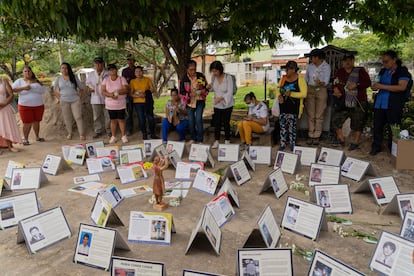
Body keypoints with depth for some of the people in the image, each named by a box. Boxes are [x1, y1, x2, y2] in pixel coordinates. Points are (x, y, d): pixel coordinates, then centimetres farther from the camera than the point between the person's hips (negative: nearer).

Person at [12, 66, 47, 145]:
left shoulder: (36, 81, 10)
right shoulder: (19, 81, 0)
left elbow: (44, 90, 11)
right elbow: (12, 89, -11)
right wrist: (23, 88, -19)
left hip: (38, 105, 3)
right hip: (25, 106, -3)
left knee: (37, 121, 11)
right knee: (27, 123, -3)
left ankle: (37, 137, 26)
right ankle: (25, 139, 10)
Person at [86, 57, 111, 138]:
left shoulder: (107, 74, -2)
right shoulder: (91, 74, 9)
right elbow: (88, 83, 18)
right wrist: (90, 88, -3)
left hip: (106, 98, -3)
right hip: (95, 98, 3)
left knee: (108, 116, 4)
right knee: (97, 116, 8)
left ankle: (108, 130, 19)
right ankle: (98, 131, 19)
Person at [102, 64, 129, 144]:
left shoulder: (122, 79, -1)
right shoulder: (106, 80, 4)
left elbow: (126, 90, -10)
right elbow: (103, 91, -3)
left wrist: (117, 92, -26)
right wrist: (111, 95, -21)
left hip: (121, 104, -2)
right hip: (110, 104, 2)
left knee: (121, 119, 2)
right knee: (113, 120, 8)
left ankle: (123, 136, 12)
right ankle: (113, 136, 16)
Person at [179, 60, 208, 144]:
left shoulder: (201, 76, -5)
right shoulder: (184, 79, -6)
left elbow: (207, 87, 6)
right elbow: (181, 93, -3)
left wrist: (204, 91, -17)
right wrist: (189, 94, -21)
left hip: (200, 101, -1)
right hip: (190, 102, 2)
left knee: (198, 119, -10)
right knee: (191, 121, 7)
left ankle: (200, 139, 3)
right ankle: (193, 138, 27)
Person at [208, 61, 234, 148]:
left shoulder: (228, 77, -18)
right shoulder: (213, 77, -4)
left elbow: (230, 93, -22)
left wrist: (221, 98, -39)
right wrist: (210, 87, -11)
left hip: (227, 104, -4)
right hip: (217, 105, 4)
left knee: (226, 123, 3)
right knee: (217, 123, 5)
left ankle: (227, 141, 19)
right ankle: (216, 141, 15)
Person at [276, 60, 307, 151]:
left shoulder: (300, 79, -6)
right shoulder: (283, 78, 9)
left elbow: (304, 94, -12)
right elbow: (278, 89, 15)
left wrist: (291, 94, -22)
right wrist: (279, 96, -7)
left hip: (293, 107, -5)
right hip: (283, 106, 5)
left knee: (291, 127, -1)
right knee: (283, 127, 9)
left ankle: (292, 147, 11)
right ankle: (282, 145, 21)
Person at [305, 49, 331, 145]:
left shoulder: (326, 67, 0)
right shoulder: (310, 66, 12)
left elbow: (326, 81, -8)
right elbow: (305, 79, 17)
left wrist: (321, 83, -30)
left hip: (321, 90, -3)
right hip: (310, 89, 3)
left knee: (319, 115, -4)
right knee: (310, 114, -1)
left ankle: (316, 136, 2)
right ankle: (311, 135, 3)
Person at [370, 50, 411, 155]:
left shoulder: (402, 71, -5)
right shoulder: (383, 71, 15)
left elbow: (402, 87, -17)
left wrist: (382, 86, -21)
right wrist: (375, 86, 4)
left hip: (394, 106, -6)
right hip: (380, 103, 6)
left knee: (392, 128, 2)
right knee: (377, 125, 8)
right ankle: (376, 146, 21)